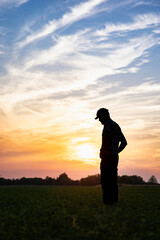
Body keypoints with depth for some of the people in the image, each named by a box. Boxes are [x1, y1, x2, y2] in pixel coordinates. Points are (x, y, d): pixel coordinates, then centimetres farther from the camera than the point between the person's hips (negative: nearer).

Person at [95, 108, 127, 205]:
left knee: (105, 180, -8)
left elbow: (106, 137, -25)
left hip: (107, 157, -9)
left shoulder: (108, 124, -7)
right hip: (115, 157, 9)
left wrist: (103, 151, -16)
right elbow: (124, 142, 25)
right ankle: (115, 200, 12)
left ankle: (108, 201, -10)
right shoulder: (117, 126, 21)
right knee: (113, 181, 11)